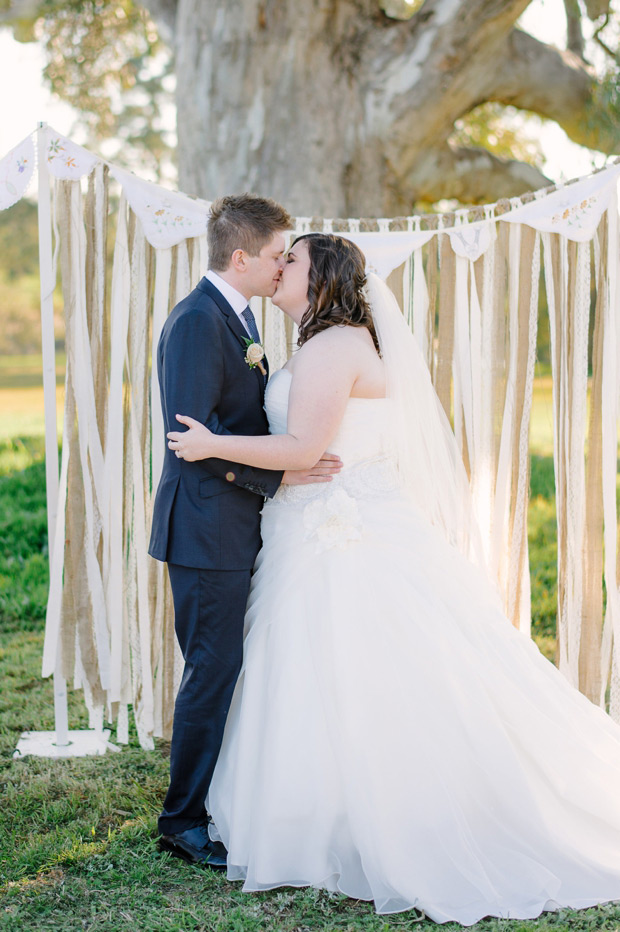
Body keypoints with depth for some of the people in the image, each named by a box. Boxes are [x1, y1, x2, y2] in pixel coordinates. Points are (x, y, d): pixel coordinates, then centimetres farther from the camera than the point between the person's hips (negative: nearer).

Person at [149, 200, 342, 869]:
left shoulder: (237, 315, 15)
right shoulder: (196, 323, -17)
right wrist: (278, 475, -23)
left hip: (236, 527, 10)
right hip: (207, 530, -10)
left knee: (229, 668, 15)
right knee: (214, 672, -4)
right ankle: (184, 820, 8)